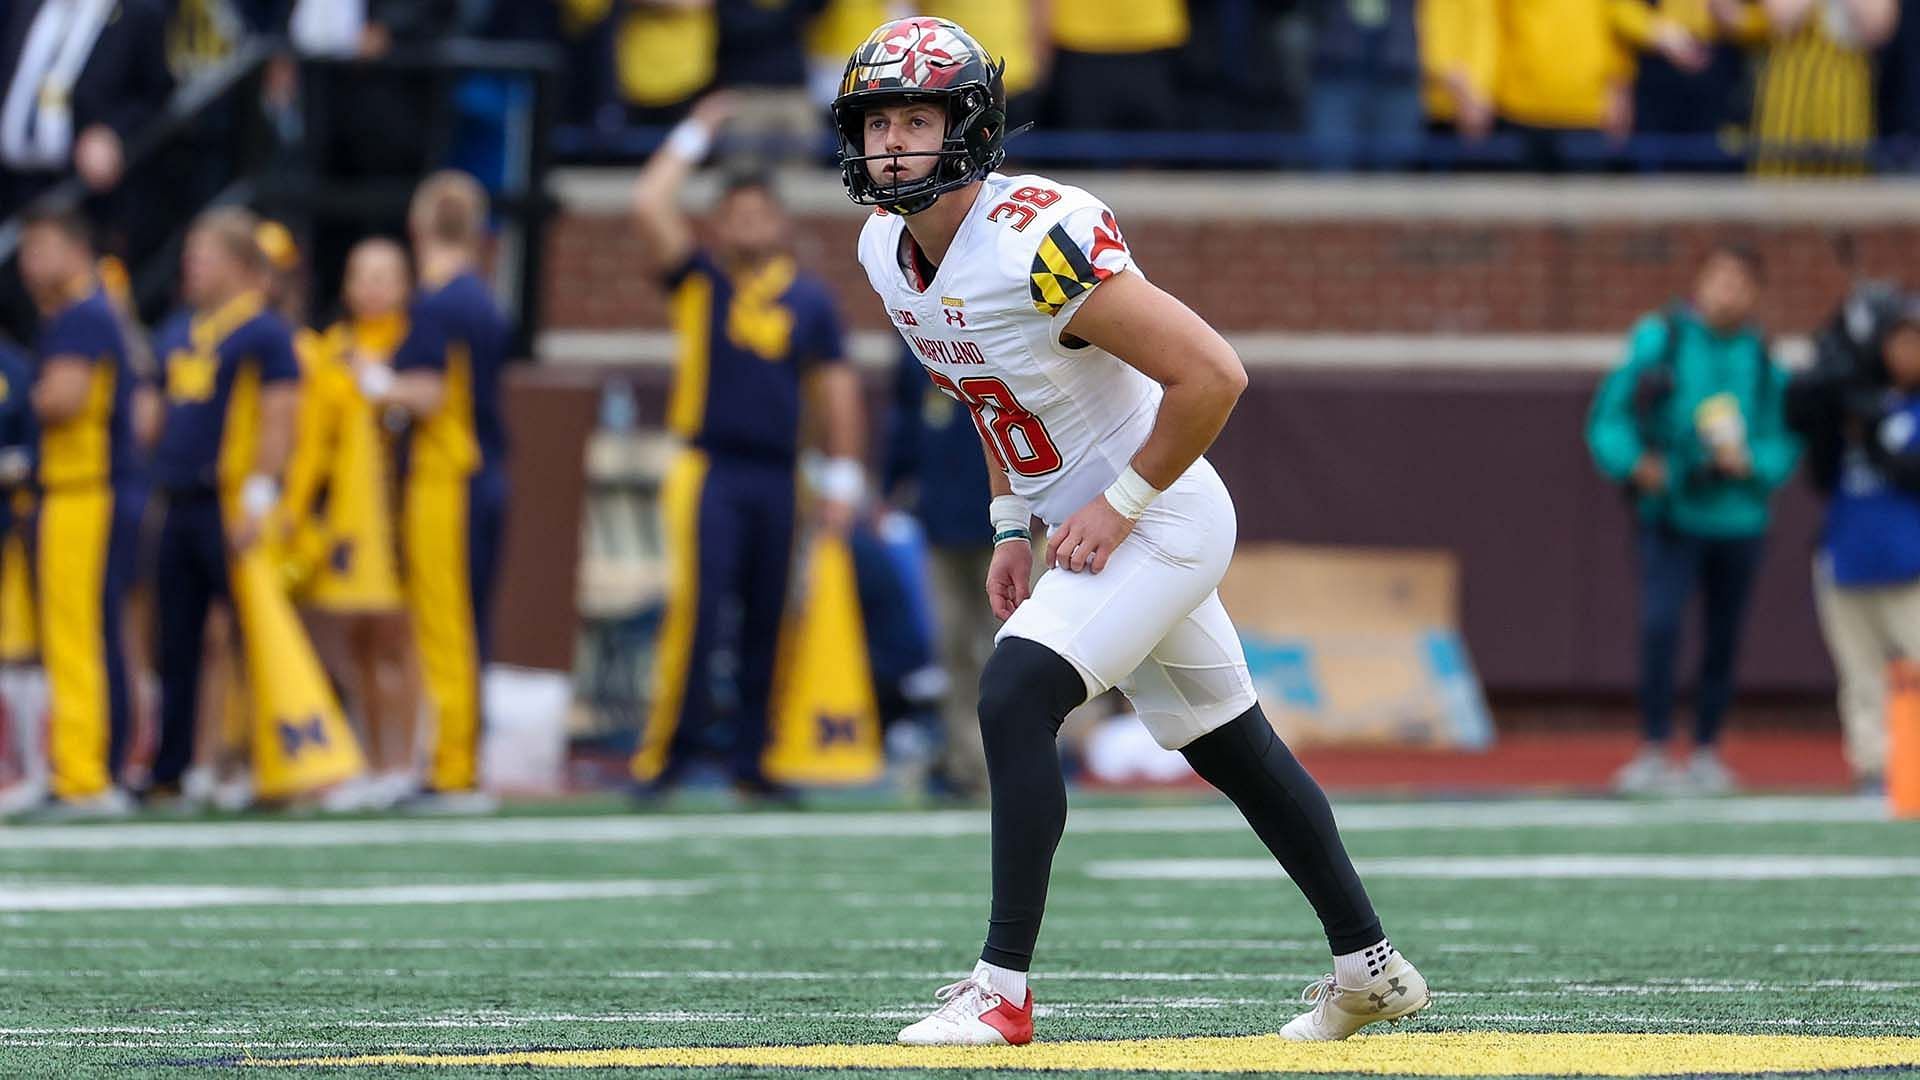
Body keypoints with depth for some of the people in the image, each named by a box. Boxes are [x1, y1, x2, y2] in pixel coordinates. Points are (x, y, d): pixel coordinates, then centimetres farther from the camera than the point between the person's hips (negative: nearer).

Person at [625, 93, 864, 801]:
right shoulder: (699, 281, 4)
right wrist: (694, 137, 1)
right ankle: (666, 750, -10)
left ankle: (752, 760, 10)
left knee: (767, 623, 4)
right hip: (707, 471, -2)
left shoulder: (808, 299, 9)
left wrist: (842, 477, 5)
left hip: (776, 478, 3)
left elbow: (835, 386, 11)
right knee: (695, 608, -13)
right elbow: (649, 205, -6)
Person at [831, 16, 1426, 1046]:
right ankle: (1368, 966, 29)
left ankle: (1003, 989, -18)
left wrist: (1120, 506, -21)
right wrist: (1010, 527, 12)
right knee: (1229, 747, 17)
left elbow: (1211, 375, -28)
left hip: (1159, 519, -9)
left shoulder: (1036, 244, -28)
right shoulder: (887, 249, -1)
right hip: (1080, 525, 9)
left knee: (1013, 697, -21)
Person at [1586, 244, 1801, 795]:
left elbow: (1785, 445, 7)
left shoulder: (1763, 361, 5)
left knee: (1723, 640, 7)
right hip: (1671, 517, -3)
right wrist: (1634, 463, -19)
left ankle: (1706, 750, 21)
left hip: (1737, 518, 3)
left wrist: (1749, 462, -13)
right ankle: (1653, 751, -13)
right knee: (1660, 625, -18)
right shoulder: (1659, 341, -1)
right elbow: (1609, 416, -1)